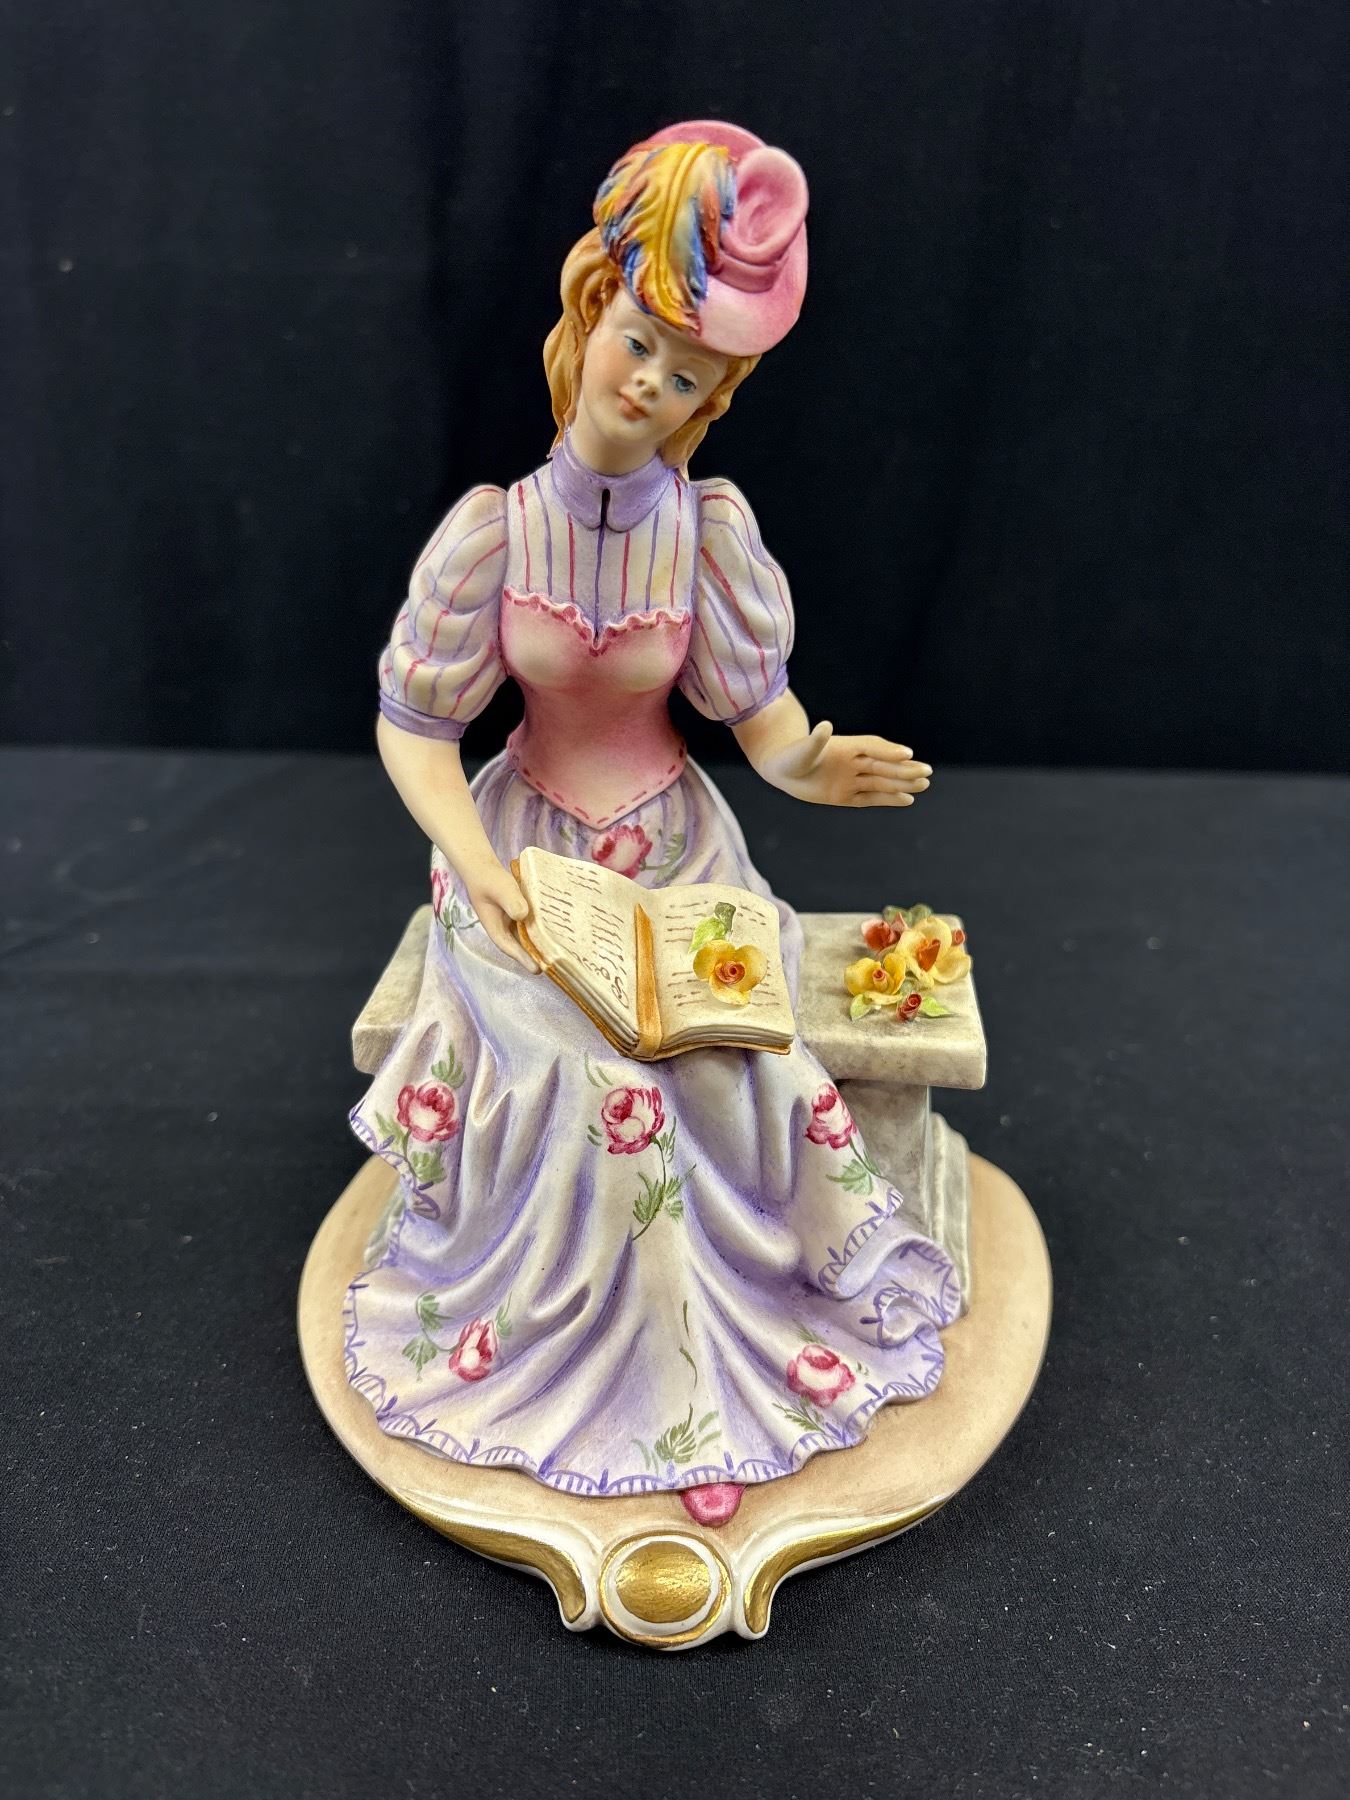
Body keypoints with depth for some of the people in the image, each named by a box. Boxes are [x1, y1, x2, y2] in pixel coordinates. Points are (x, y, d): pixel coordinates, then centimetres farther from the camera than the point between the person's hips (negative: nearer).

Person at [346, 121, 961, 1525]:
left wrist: (819, 767, -29)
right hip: (528, 852, -1)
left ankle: (719, 1359, 4)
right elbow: (411, 732, -8)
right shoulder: (496, 525, -10)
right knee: (583, 1081, -23)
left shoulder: (709, 527, -8)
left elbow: (761, 711, -5)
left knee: (726, 1071, -21)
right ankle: (583, 1351, 5)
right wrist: (478, 868, -24)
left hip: (676, 847, 1)